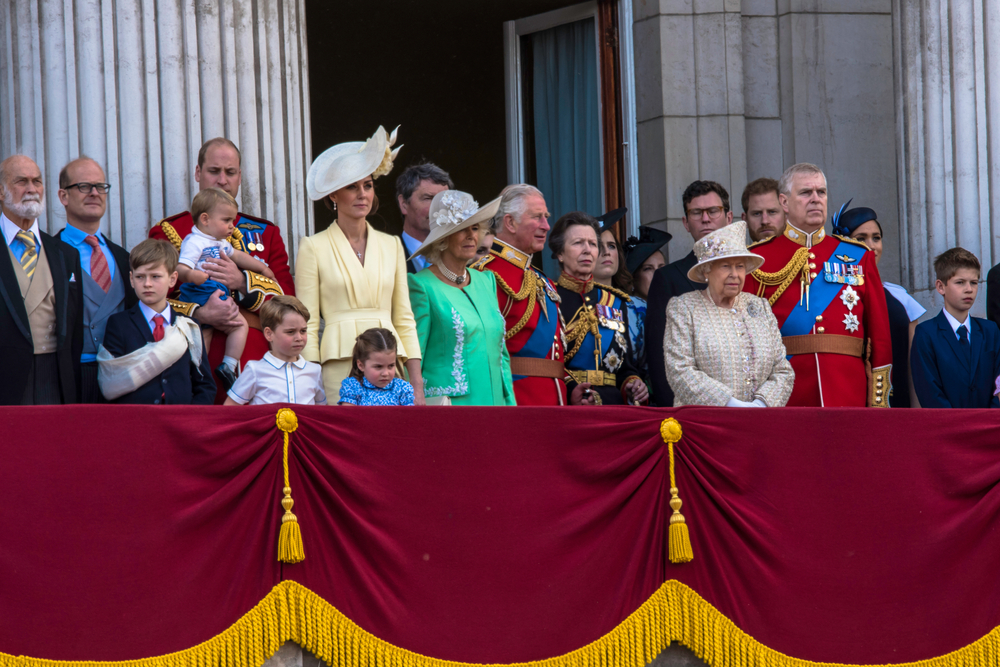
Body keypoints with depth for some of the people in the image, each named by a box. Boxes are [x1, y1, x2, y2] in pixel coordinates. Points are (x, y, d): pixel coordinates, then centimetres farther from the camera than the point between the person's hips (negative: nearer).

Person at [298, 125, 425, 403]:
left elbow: (404, 319, 15)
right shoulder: (314, 248, 3)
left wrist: (417, 385, 8)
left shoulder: (391, 245, 14)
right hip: (339, 368, -3)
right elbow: (307, 325, 1)